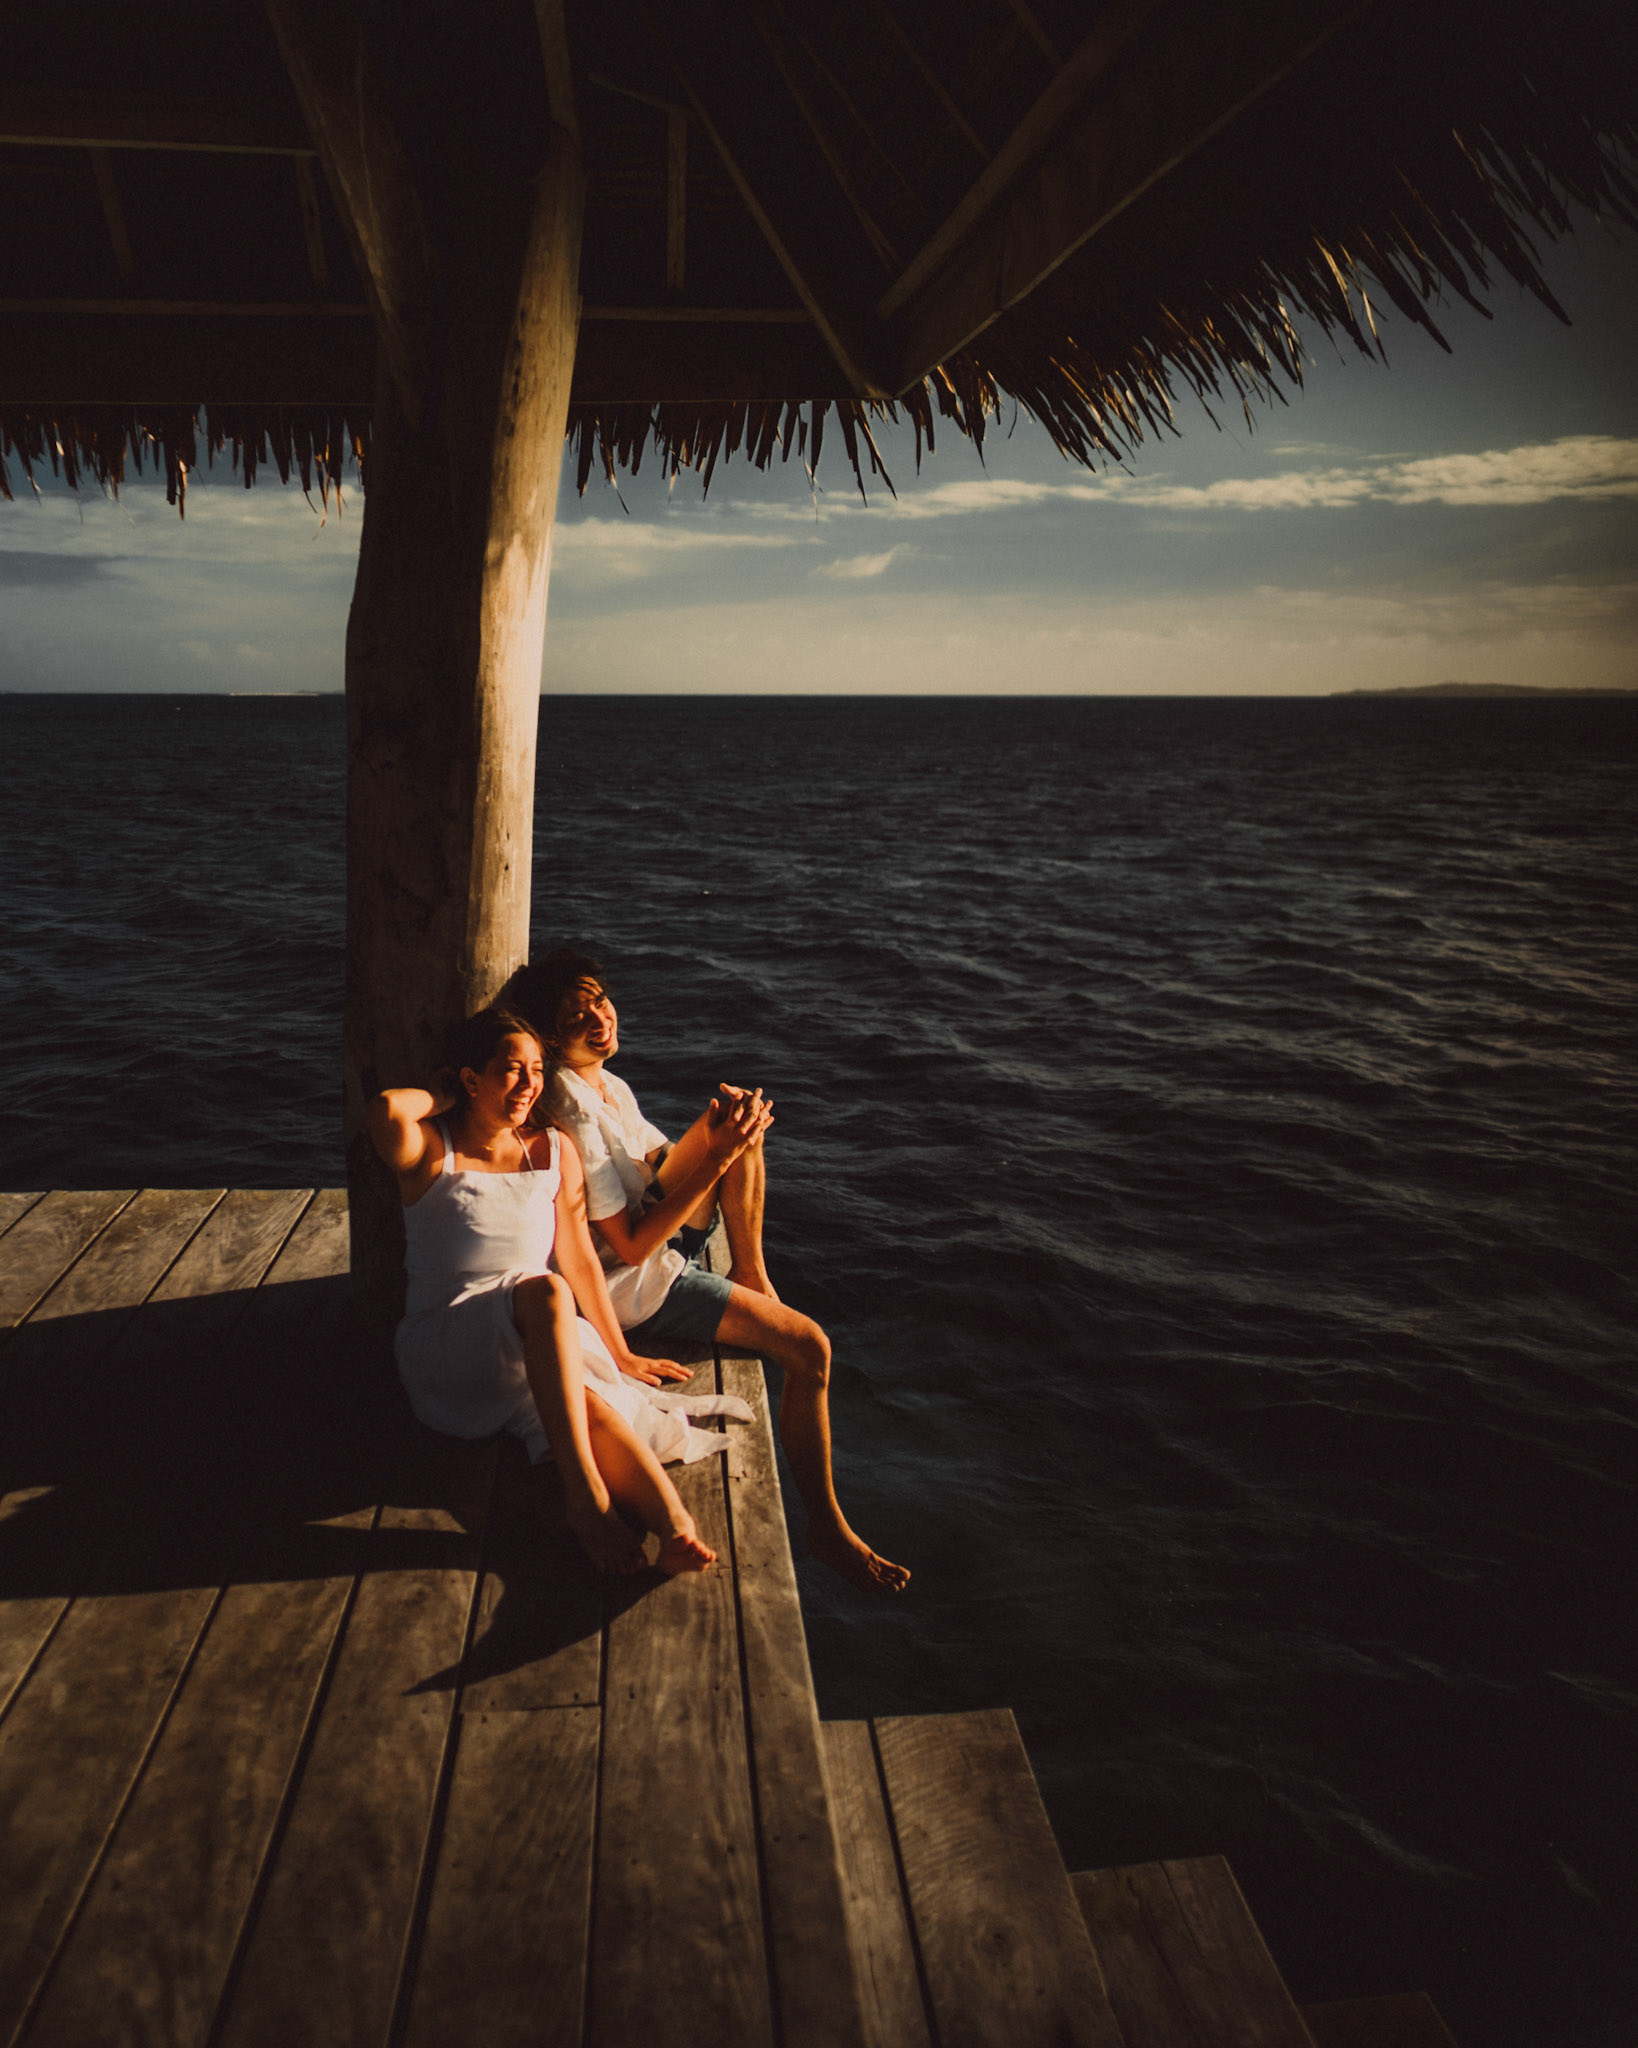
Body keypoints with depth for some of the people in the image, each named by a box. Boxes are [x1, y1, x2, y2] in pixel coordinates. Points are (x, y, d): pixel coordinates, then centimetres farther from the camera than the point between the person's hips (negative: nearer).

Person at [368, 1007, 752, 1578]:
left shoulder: (554, 1152, 11)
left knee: (589, 1402, -33)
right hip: (444, 1350, -3)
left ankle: (676, 1526, -55)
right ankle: (582, 1489, -41)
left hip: (536, 1344, 3)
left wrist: (619, 1355, 14)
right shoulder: (432, 1151, -2)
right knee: (544, 1293, -36)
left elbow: (579, 1259, 13)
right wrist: (445, 1099, -4)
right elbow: (387, 1108, -26)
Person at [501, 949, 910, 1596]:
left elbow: (662, 1163, 14)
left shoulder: (609, 1087, 5)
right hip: (637, 1289, -9)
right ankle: (826, 1526, -1)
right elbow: (631, 1246, -25)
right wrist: (717, 1158, -25)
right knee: (809, 1348, -13)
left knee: (740, 1108, 0)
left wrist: (716, 1132, -8)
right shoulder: (573, 1118, -25)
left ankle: (751, 1273, 4)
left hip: (662, 1242, 9)